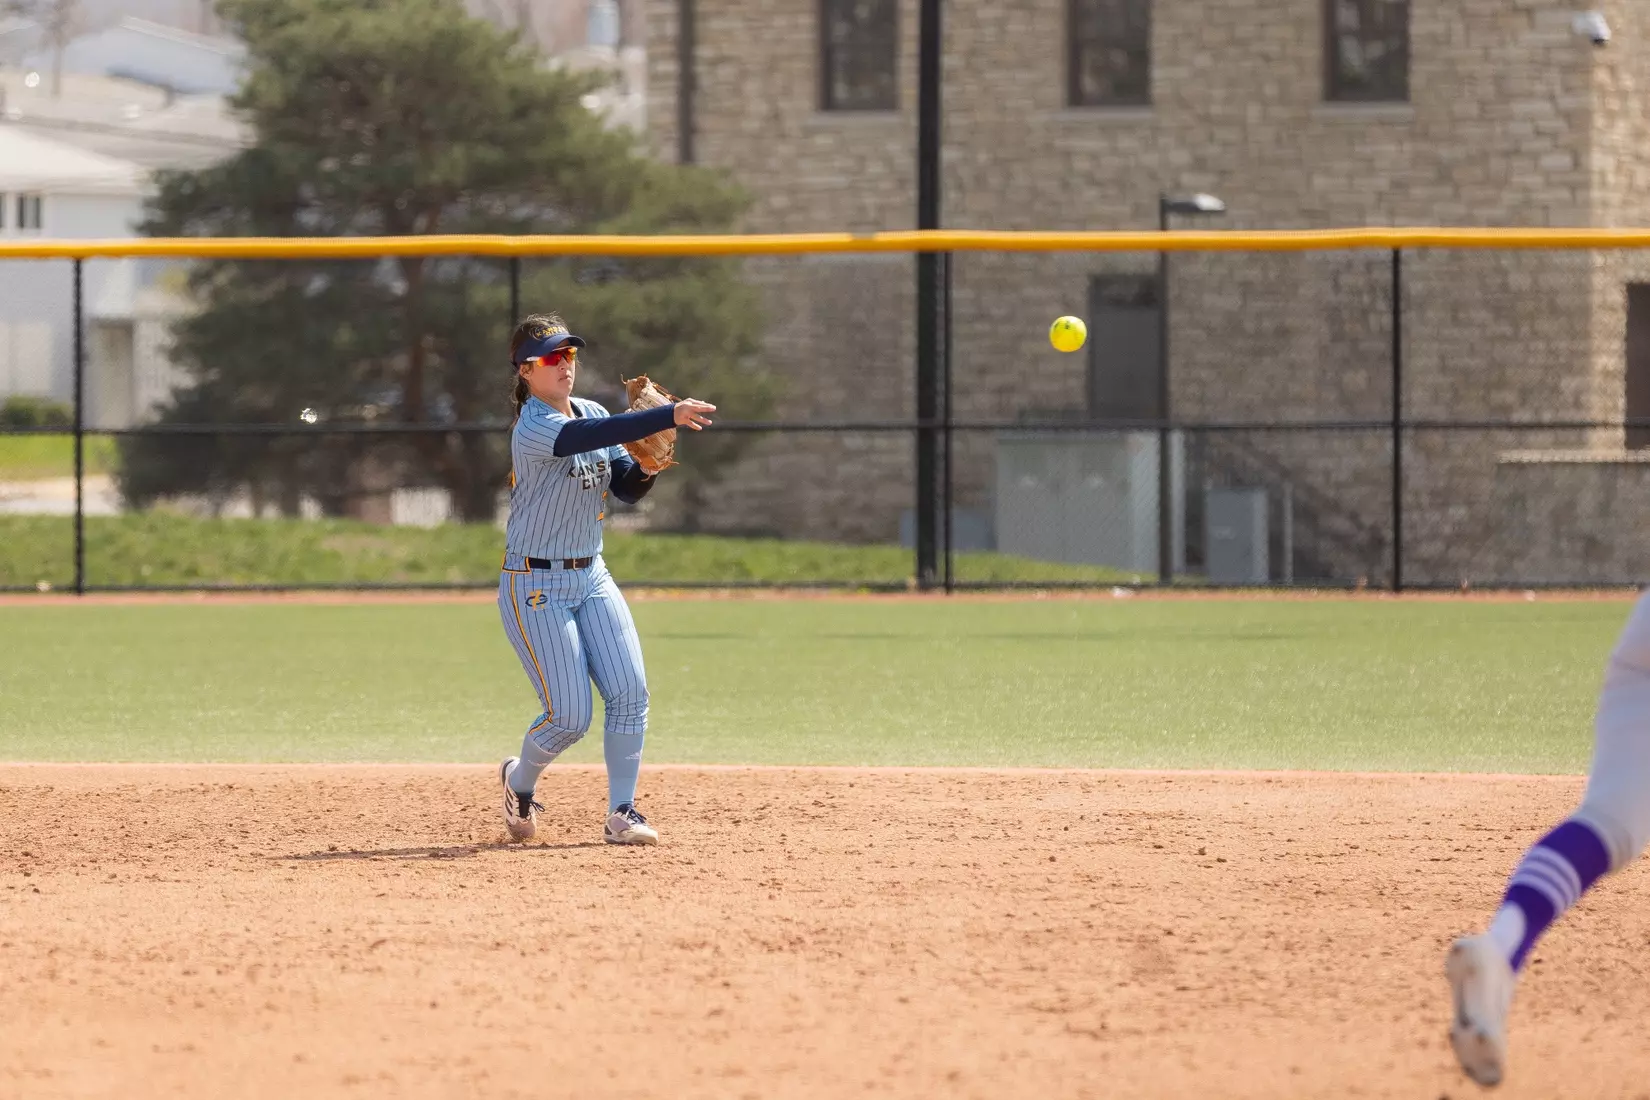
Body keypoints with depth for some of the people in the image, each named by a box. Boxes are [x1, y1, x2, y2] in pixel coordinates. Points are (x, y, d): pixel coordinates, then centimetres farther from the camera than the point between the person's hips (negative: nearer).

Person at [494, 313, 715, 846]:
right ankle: (520, 779, 22)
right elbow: (595, 436, -37)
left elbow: (627, 488, 6)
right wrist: (668, 416, -45)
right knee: (570, 716, -9)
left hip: (591, 578, 7)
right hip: (536, 586, -7)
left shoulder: (591, 412, 7)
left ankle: (621, 813, -1)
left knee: (629, 692, -9)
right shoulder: (532, 429, -19)